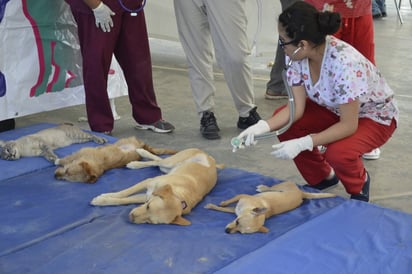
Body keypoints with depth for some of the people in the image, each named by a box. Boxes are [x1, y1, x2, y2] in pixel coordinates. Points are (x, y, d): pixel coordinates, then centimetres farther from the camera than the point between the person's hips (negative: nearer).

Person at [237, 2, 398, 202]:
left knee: (338, 152, -34)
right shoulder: (298, 55, -19)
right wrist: (263, 126, -31)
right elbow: (297, 107, -15)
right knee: (282, 122, -12)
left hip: (375, 116, -7)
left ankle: (359, 184, 3)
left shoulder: (345, 63, -38)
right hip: (334, 108, 7)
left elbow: (348, 125, -32)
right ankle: (322, 177, 10)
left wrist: (302, 144, -39)